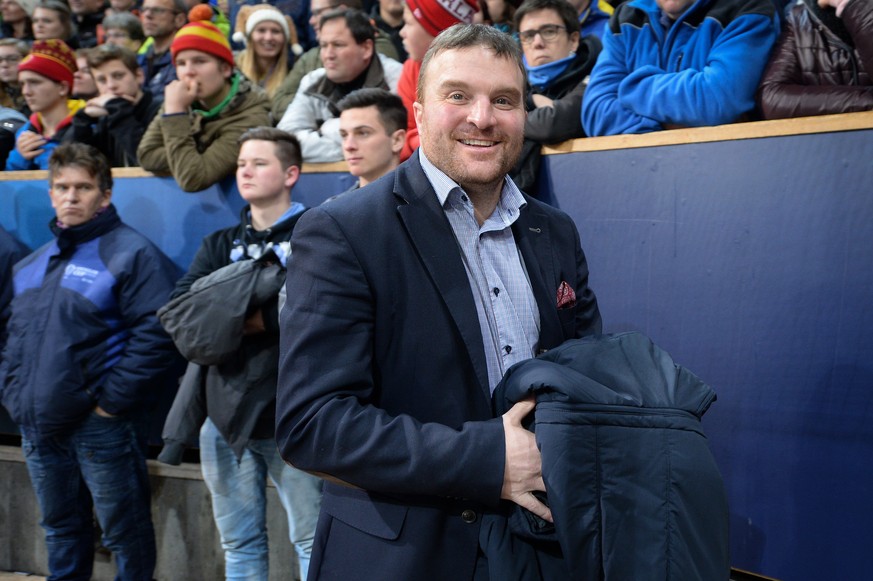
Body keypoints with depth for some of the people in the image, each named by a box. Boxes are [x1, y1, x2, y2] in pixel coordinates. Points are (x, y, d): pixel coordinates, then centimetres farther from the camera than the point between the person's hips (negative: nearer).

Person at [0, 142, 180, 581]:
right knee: (61, 531, 20)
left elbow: (158, 333, -18)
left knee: (124, 534, 4)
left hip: (100, 426, -7)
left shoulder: (131, 254, -9)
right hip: (37, 426, 7)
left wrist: (113, 400, -18)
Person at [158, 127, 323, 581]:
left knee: (311, 541, 0)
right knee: (239, 544, 14)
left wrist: (261, 318, -14)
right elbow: (178, 312, -1)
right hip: (224, 407, 5)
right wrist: (230, 314, -14)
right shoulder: (220, 245, 15)